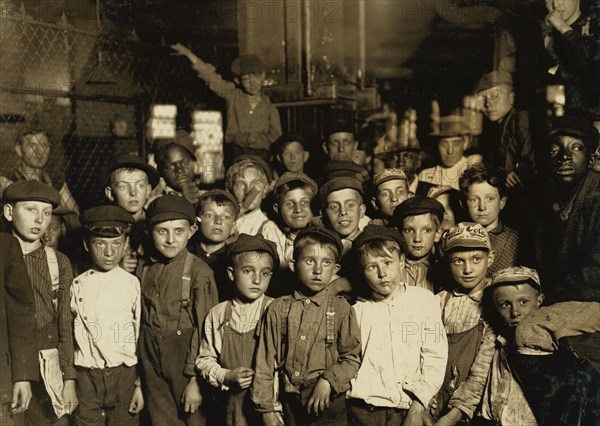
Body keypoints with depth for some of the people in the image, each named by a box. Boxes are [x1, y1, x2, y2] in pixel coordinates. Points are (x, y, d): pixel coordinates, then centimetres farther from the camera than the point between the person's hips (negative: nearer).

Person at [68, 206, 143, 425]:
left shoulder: (132, 284, -2)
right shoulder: (78, 285, 3)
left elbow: (141, 336, 0)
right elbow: (68, 333, 10)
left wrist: (140, 384, 0)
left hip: (124, 374, -1)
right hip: (86, 375, 1)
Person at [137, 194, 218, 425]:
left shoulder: (198, 272, -14)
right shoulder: (144, 270, 2)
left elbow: (204, 329, -13)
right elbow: (139, 320, 9)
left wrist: (195, 379, -14)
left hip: (185, 355, -4)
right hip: (151, 359, 5)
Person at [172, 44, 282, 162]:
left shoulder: (270, 108, 9)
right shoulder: (233, 95, 7)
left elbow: (276, 139, 12)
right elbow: (209, 75, 4)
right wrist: (187, 52, 1)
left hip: (260, 156, 1)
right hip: (236, 154, -1)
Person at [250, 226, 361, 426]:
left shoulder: (340, 308, -2)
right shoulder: (278, 309, 1)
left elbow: (351, 358, -1)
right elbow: (265, 361, 3)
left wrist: (328, 381, -15)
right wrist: (267, 408, 2)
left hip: (329, 403, -1)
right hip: (289, 402, 1)